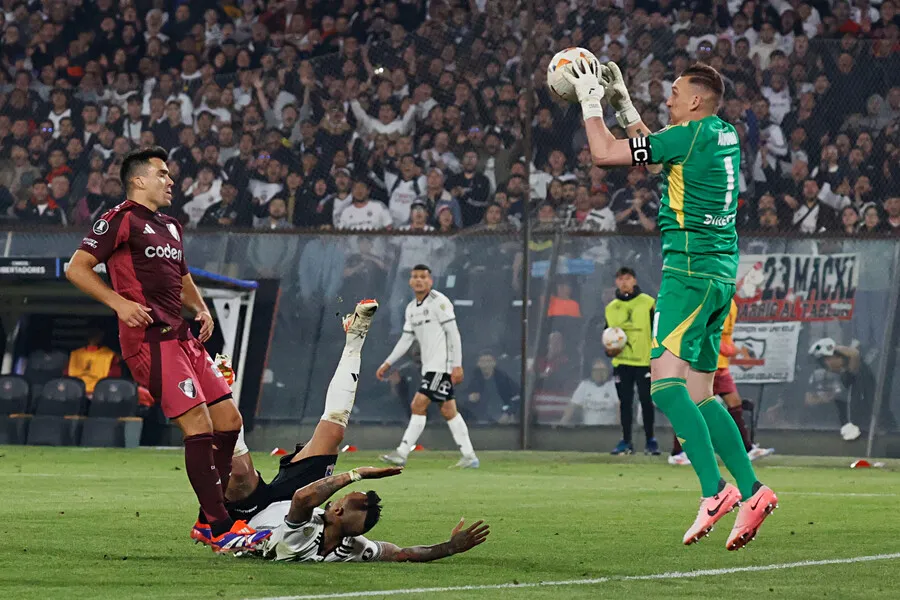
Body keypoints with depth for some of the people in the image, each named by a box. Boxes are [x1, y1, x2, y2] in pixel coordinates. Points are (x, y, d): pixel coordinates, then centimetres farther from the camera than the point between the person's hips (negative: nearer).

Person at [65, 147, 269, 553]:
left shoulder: (170, 227, 24)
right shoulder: (121, 219, -3)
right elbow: (77, 268, -8)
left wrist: (200, 307, 19)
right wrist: (119, 302, -20)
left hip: (181, 337, 10)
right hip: (150, 339, -10)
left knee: (229, 420, 6)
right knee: (199, 425, -16)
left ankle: (209, 520, 16)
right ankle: (222, 531, -16)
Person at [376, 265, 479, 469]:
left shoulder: (439, 302, -9)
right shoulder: (411, 308, 15)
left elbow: (453, 334, -12)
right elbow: (406, 339, 20)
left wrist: (457, 365, -17)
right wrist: (388, 363, 15)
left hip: (443, 364, -8)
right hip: (429, 366, 8)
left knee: (419, 405, -13)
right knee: (448, 410, 7)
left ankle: (402, 453, -12)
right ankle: (469, 457, 9)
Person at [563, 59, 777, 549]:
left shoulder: (691, 135, -11)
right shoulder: (724, 137, 16)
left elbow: (605, 153, -9)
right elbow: (654, 151, 34)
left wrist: (590, 100, 5)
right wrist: (622, 102, 34)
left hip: (690, 269, -9)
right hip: (721, 270, 9)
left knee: (666, 381, -17)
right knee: (699, 395, 10)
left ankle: (714, 488, -29)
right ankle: (751, 491, 2)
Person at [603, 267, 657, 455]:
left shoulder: (648, 303, -1)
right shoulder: (611, 308, 11)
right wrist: (608, 350, -2)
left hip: (644, 361, -3)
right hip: (621, 362, 4)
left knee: (646, 401, -1)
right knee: (625, 402, 5)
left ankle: (651, 441, 6)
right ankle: (626, 441, 10)